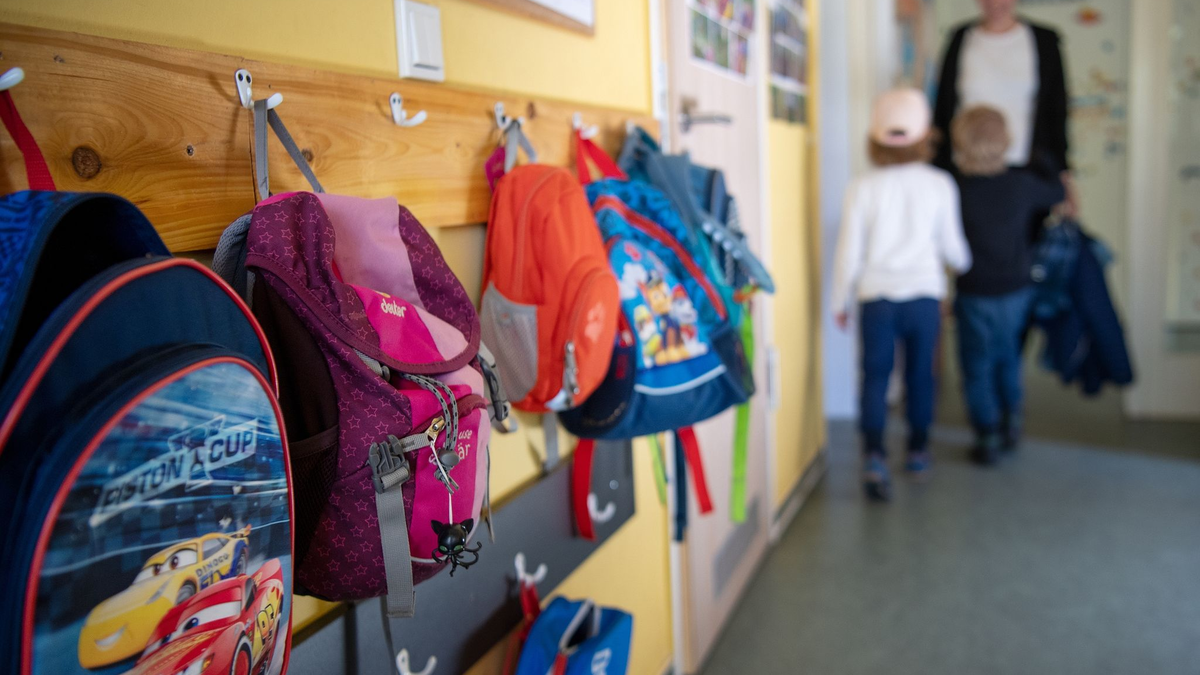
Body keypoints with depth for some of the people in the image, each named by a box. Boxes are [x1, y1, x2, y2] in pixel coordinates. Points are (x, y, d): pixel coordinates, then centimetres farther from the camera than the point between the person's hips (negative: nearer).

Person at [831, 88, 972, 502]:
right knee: (920, 374, 16)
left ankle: (874, 455, -12)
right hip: (924, 294, 1)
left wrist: (840, 301, 10)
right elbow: (951, 245, 8)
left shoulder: (863, 188, -4)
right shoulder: (939, 184, -1)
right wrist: (965, 265, 31)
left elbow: (849, 250, -2)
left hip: (877, 297, -1)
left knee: (875, 376, 3)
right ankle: (917, 450, 30)